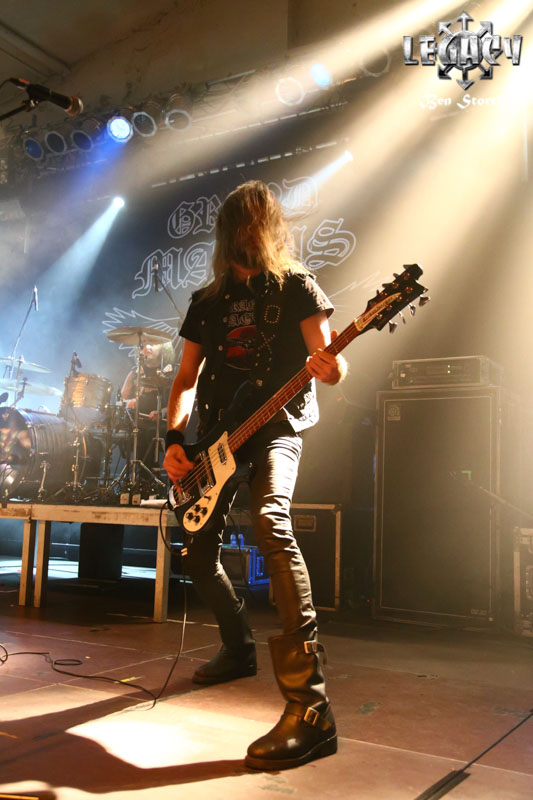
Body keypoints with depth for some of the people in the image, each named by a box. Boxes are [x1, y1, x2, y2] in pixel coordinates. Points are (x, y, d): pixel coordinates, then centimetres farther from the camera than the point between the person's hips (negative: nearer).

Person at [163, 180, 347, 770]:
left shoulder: (297, 287, 3)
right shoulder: (207, 301, 14)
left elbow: (326, 360, -8)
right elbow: (186, 381, 13)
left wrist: (330, 368, -33)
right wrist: (174, 441, -2)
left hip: (275, 429, -6)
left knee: (270, 521, -34)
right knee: (198, 553, 10)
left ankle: (309, 707, -36)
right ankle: (239, 650, 38)